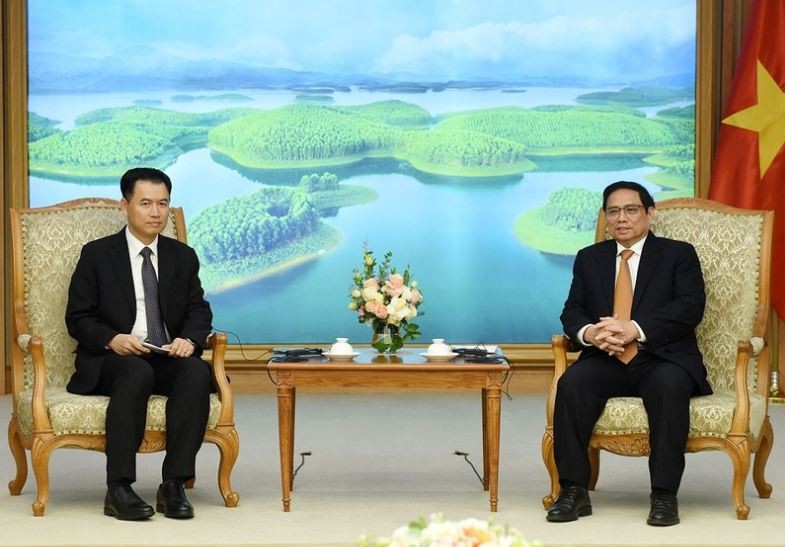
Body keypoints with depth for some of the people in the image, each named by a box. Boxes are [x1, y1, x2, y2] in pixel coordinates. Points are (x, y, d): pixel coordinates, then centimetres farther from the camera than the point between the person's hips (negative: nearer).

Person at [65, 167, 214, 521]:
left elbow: (199, 311, 11)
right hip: (110, 359, -3)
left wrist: (189, 339, -13)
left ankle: (174, 485, -30)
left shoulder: (183, 256, 15)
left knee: (197, 372, -31)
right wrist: (112, 339, -19)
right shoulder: (97, 254, 5)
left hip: (168, 358, 3)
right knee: (138, 374, -38)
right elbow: (78, 318, 1)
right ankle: (118, 489, -34)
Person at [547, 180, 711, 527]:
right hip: (606, 360, 3)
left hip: (661, 359, -2)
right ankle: (573, 491, -24)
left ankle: (664, 495, -30)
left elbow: (691, 307, -7)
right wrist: (588, 332, -16)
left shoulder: (678, 254, 8)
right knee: (572, 383, -29)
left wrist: (635, 329, -21)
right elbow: (572, 311, 11)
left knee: (670, 386, -36)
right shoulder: (589, 258, 19)